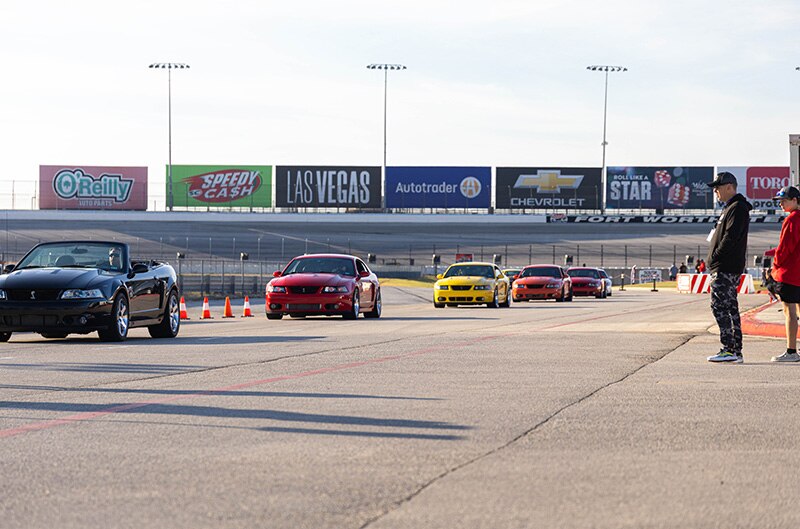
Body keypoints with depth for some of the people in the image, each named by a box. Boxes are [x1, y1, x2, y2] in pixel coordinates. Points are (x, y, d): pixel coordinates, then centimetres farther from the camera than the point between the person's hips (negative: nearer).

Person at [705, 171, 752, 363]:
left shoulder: (737, 208, -12)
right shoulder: (730, 207, 20)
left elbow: (731, 238, -21)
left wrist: (714, 258, -15)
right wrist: (713, 261, 13)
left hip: (726, 268, -11)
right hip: (725, 268, 11)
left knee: (719, 306, -11)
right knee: (730, 307, 10)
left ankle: (729, 350, -12)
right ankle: (736, 351, 12)